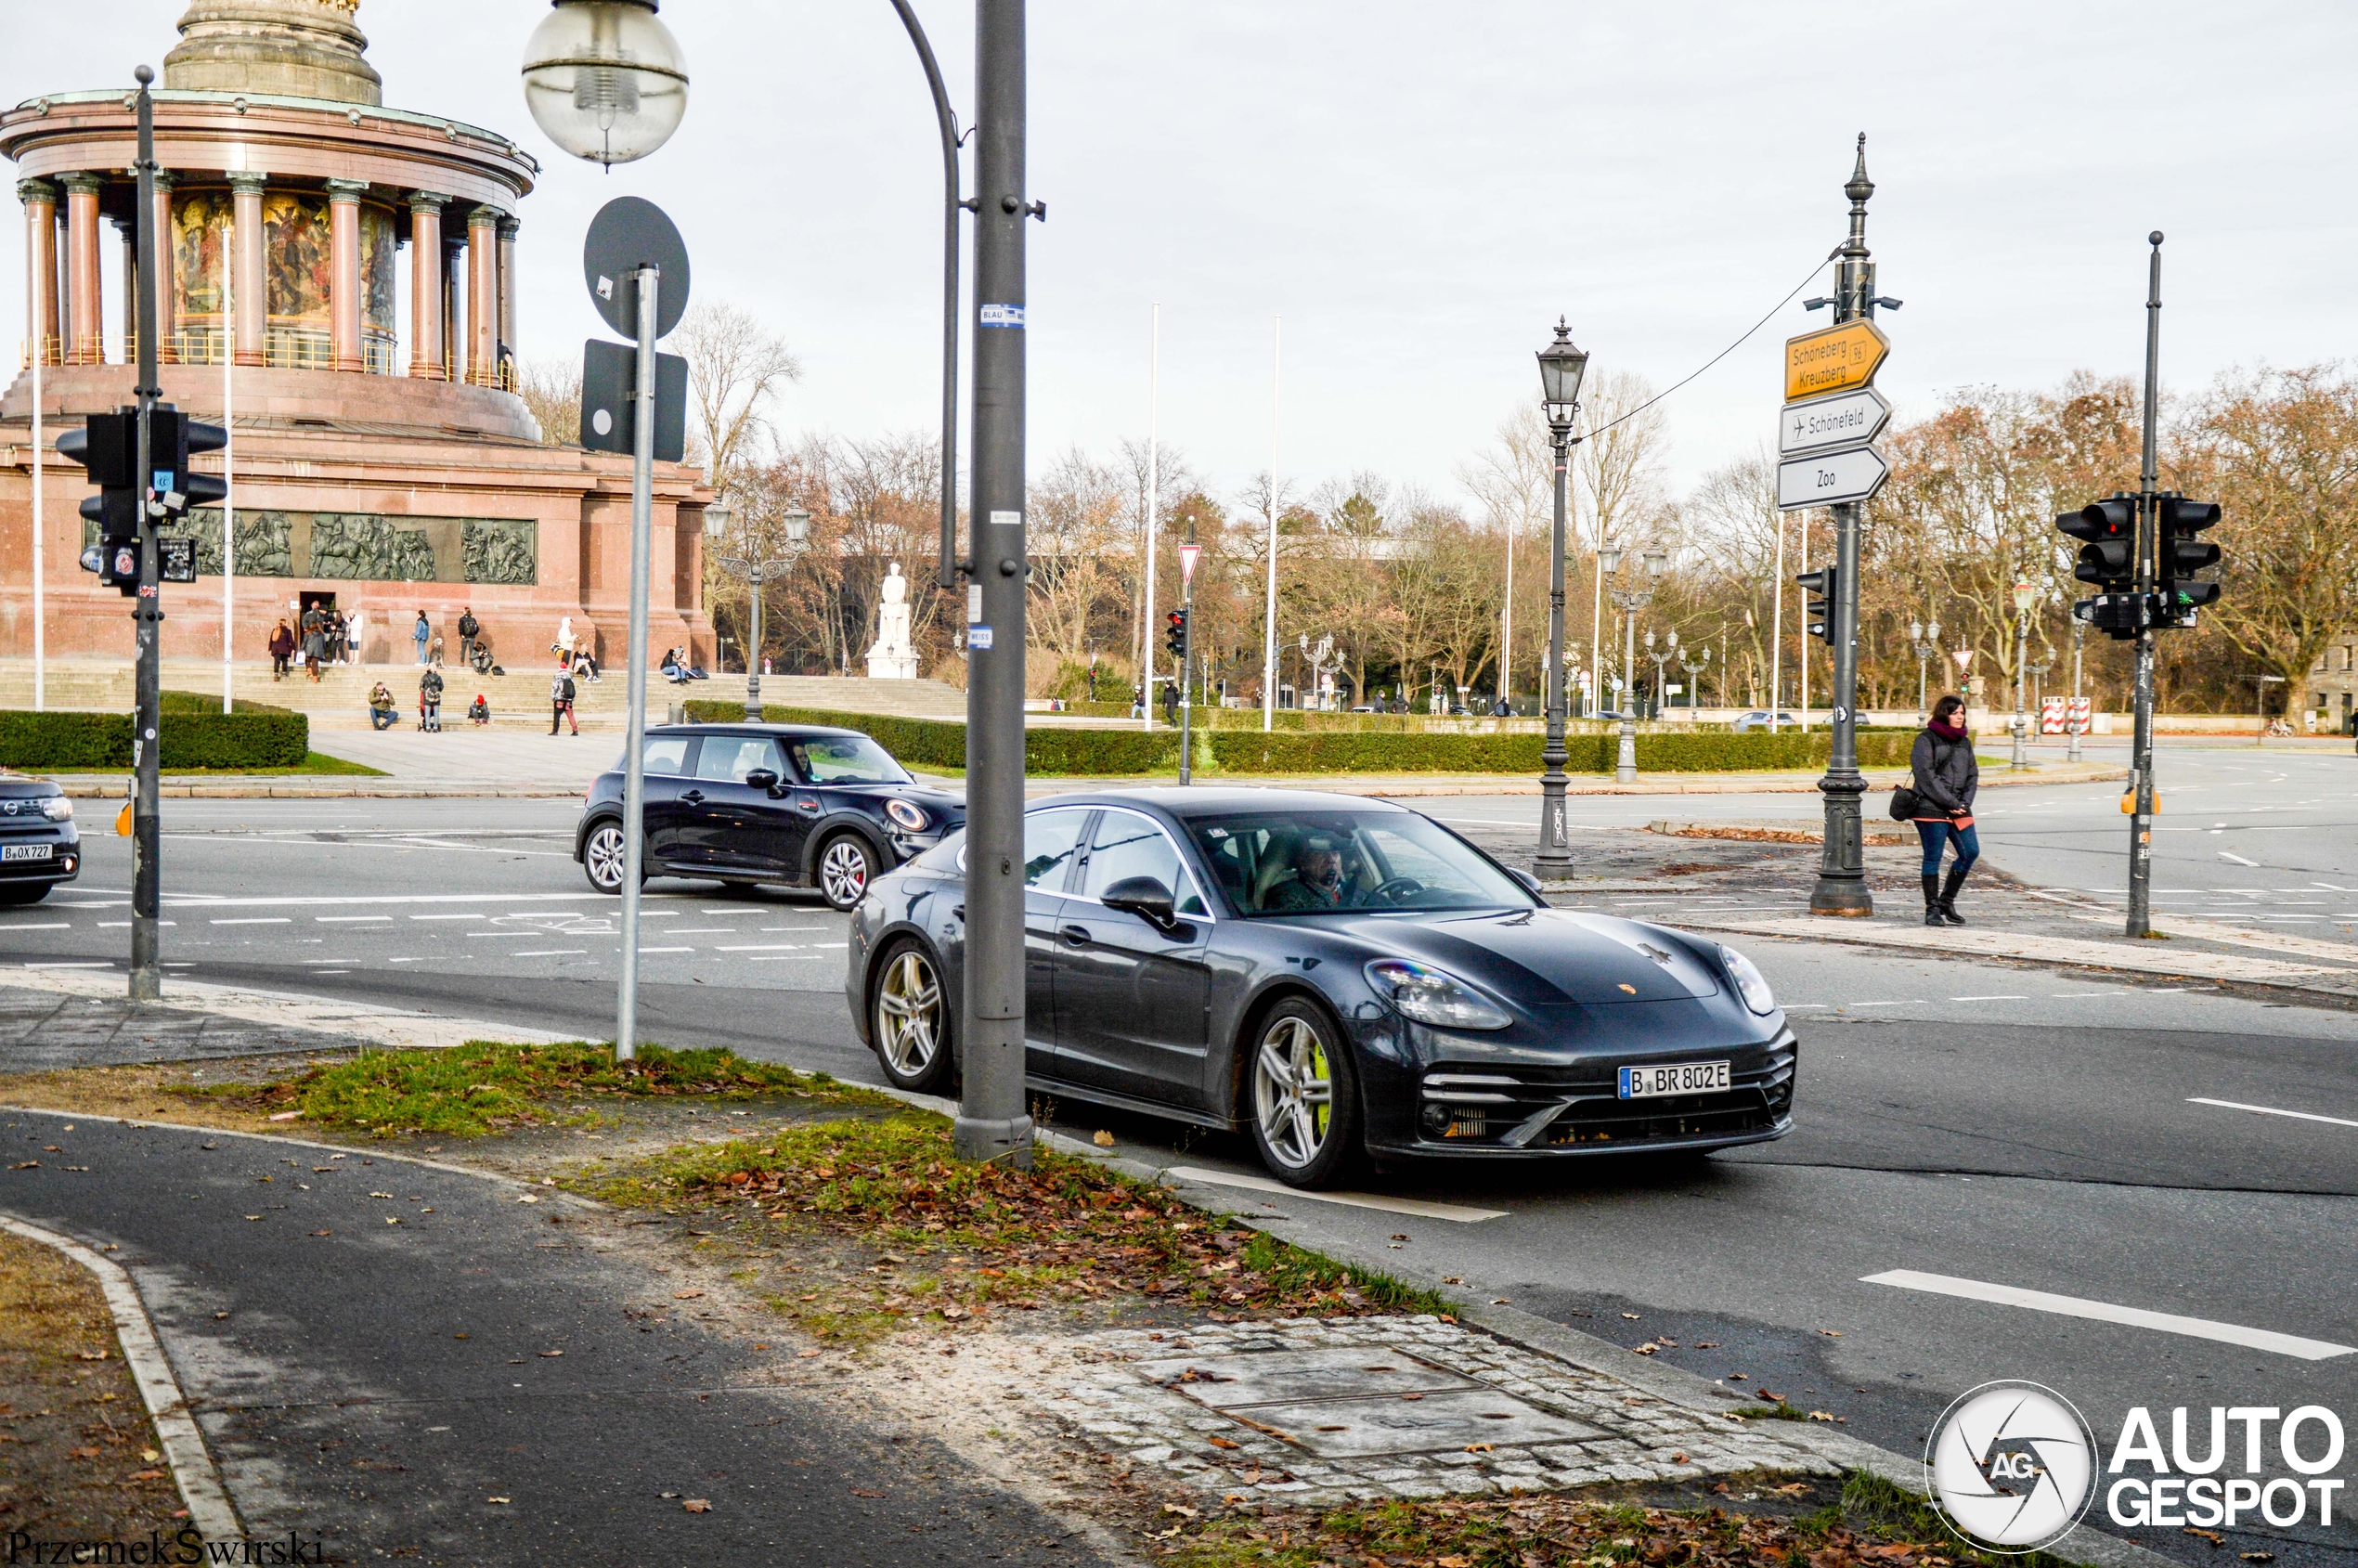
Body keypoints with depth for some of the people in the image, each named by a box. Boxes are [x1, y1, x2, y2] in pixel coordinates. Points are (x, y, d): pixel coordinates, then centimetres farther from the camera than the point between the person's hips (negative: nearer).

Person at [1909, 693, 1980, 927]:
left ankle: (1947, 901, 13)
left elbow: (1972, 774, 18)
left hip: (1959, 809, 6)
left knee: (1971, 852, -2)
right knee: (1933, 858, -3)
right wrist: (1950, 802, -13)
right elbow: (1925, 775, -12)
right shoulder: (1927, 739, -4)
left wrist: (1965, 801, 0)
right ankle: (1932, 910, 5)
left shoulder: (1964, 742, 17)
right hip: (1931, 808, -6)